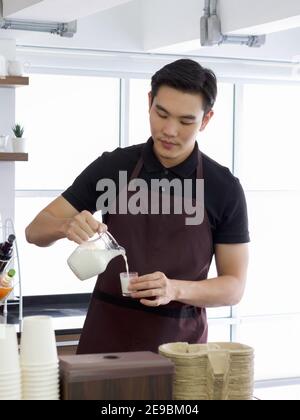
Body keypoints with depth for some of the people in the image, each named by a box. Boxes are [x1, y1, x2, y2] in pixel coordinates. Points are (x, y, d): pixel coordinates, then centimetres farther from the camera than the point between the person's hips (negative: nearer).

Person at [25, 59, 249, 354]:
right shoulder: (113, 167, -3)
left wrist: (175, 289, -23)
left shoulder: (224, 188, -6)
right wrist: (67, 226, -23)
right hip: (105, 338, 1)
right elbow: (36, 231, 0)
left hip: (179, 343, -1)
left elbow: (234, 286, -5)